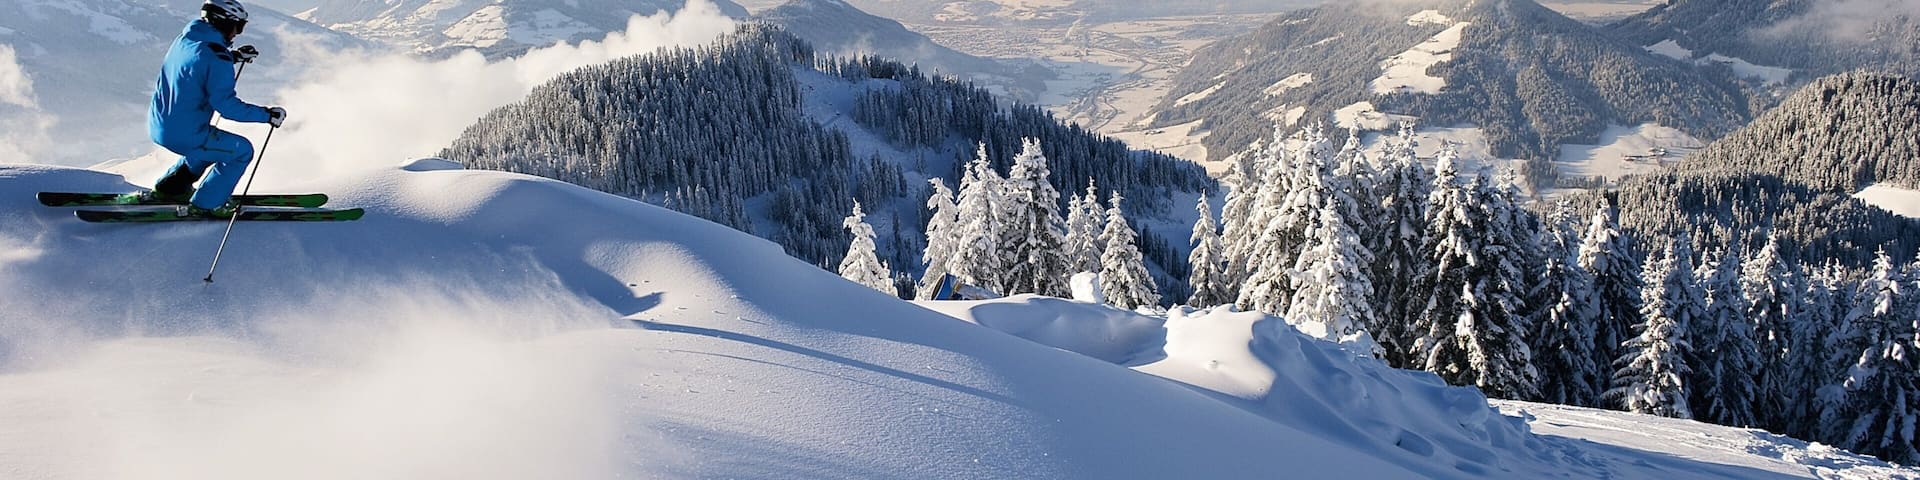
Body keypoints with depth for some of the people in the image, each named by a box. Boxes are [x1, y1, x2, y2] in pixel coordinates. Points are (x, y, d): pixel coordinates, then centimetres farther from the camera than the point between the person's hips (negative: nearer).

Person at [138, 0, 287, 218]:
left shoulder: (185, 38, 5)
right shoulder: (217, 59, -21)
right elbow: (226, 105, -23)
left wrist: (234, 56, 24)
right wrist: (267, 115, -17)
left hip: (158, 126, 9)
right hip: (183, 135, -9)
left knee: (211, 142, 32)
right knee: (242, 150, 4)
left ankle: (168, 189, 34)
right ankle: (205, 204, 7)